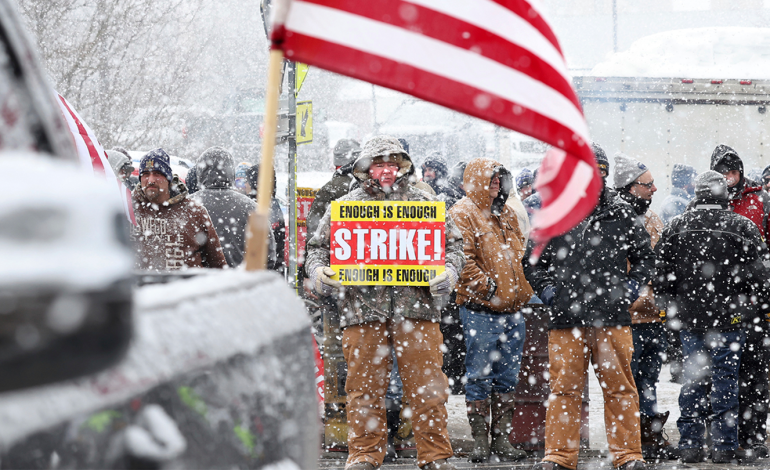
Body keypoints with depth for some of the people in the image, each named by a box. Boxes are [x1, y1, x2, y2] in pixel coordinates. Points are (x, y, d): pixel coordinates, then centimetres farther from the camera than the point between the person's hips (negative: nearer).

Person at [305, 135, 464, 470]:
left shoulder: (424, 204, 13)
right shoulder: (344, 206, 12)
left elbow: (452, 243, 14)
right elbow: (319, 246, 15)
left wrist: (449, 271, -5)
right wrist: (318, 272, -6)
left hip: (416, 307, 0)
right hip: (362, 309, 0)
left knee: (427, 386, 0)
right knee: (365, 388, 3)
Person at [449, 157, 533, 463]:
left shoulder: (506, 214, 18)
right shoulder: (462, 214, -6)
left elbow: (520, 253, 25)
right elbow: (463, 258, -14)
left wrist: (525, 289, 14)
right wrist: (486, 286, -17)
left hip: (512, 311, 8)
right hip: (481, 311, -7)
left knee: (507, 379, 10)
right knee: (480, 378, -3)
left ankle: (501, 438, 16)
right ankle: (480, 441, 2)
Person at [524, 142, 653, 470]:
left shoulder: (621, 215, 8)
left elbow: (645, 258, 16)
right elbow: (532, 261, 17)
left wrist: (629, 288, 2)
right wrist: (547, 289, 3)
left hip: (613, 319, 0)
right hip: (565, 320, 0)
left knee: (619, 387, 3)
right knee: (564, 388, 3)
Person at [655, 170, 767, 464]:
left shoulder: (677, 227, 1)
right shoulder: (742, 227, -6)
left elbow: (661, 273, 3)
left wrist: (669, 303, 16)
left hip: (690, 318, 3)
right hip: (729, 318, -3)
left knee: (693, 379, 9)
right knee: (725, 379, 2)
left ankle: (690, 445, 10)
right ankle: (725, 447, 2)